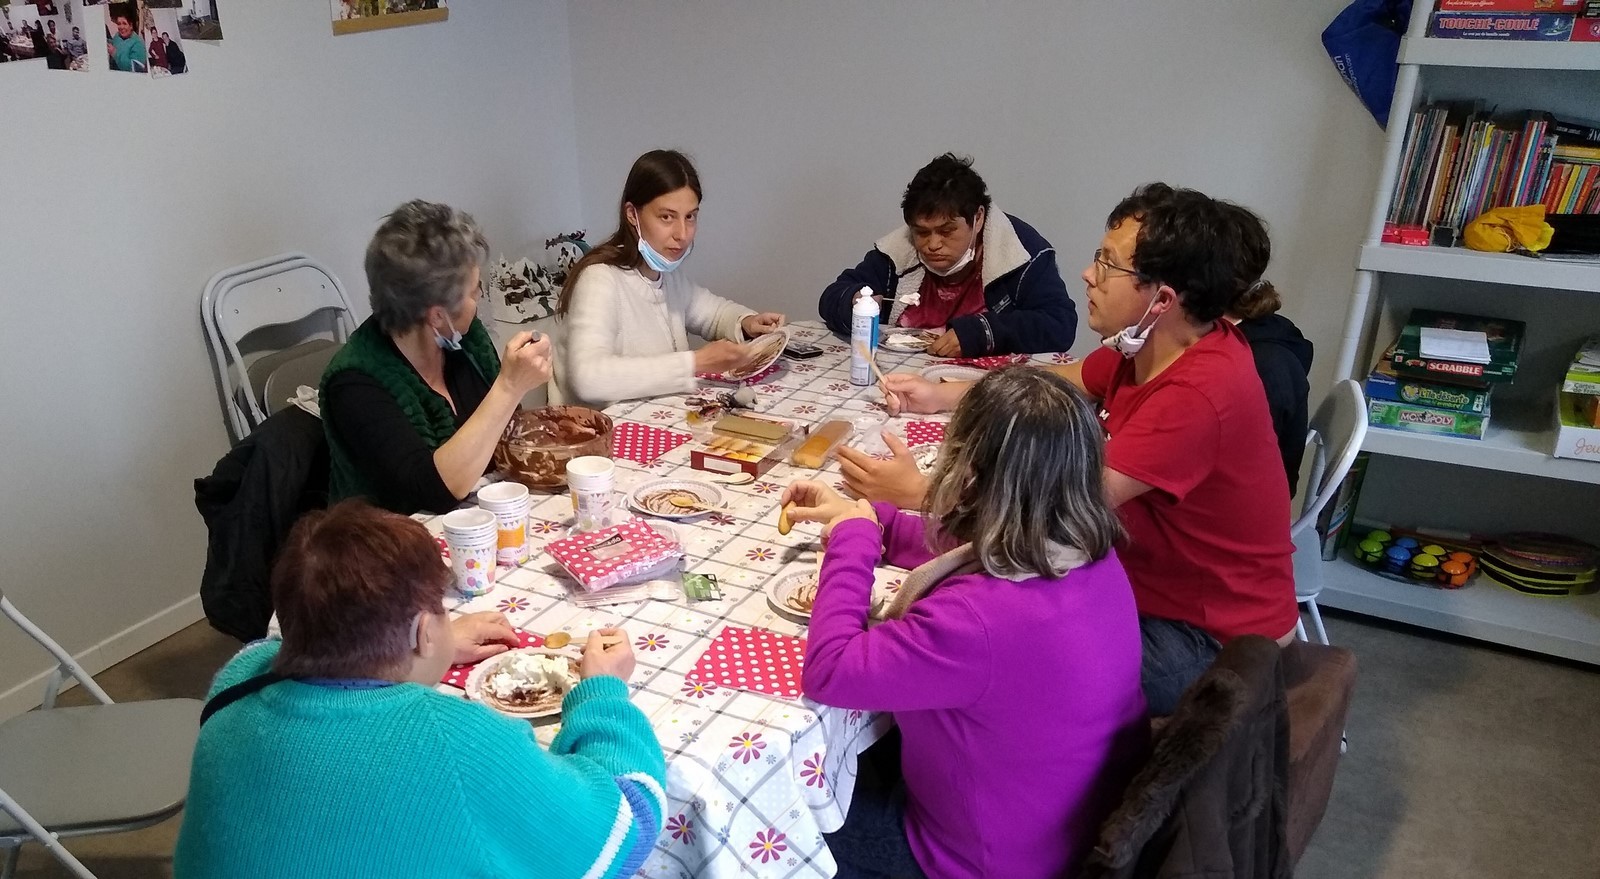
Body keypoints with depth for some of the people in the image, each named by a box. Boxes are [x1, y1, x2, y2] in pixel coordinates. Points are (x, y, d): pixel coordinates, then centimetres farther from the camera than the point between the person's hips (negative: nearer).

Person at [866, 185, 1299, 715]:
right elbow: (1059, 383, 15)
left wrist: (919, 491, -28)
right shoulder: (1150, 345, -2)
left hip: (1212, 639, -8)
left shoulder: (1199, 392, -31)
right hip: (1156, 588, 8)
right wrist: (942, 395, 4)